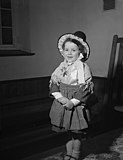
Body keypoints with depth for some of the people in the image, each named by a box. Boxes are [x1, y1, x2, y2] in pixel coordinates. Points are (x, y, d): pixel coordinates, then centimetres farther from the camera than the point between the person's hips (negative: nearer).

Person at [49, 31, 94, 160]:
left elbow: (86, 89, -14)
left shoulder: (84, 68, -11)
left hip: (77, 104, -4)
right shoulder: (61, 66, 3)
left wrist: (73, 102, -20)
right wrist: (60, 97, -15)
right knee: (68, 130, 17)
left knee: (76, 131, 9)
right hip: (62, 103, 4)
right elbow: (53, 83, 1)